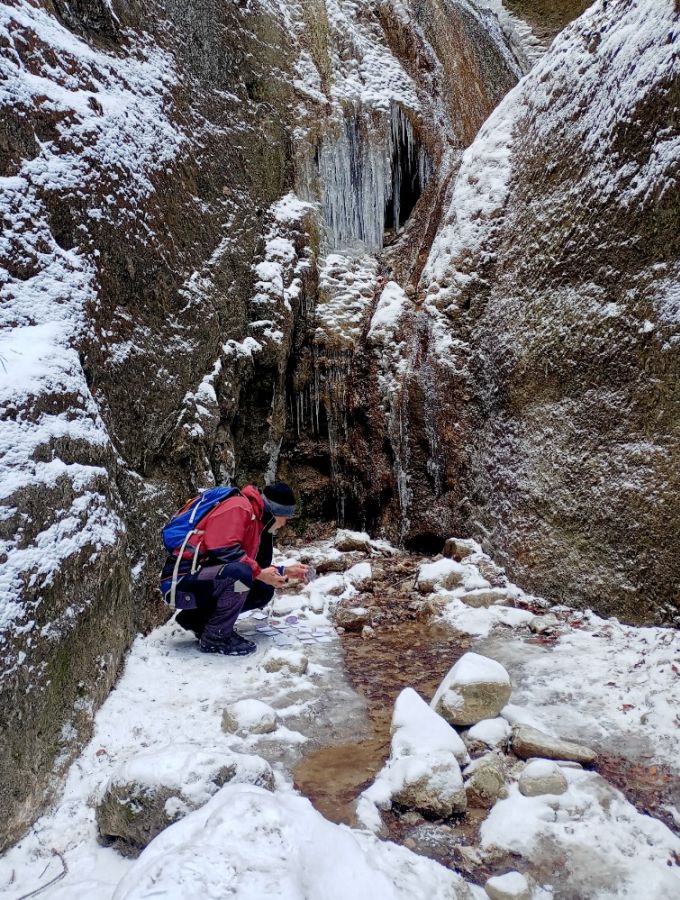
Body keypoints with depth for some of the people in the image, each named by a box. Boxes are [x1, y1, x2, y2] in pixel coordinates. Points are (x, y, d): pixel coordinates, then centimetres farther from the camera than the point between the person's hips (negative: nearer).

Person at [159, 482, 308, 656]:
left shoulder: (257, 522, 14)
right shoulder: (239, 507, -15)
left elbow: (256, 568, 20)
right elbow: (222, 549, -26)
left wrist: (284, 572, 16)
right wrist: (259, 573, -18)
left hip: (207, 580, 10)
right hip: (182, 582, -10)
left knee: (263, 591, 9)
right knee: (239, 573, -32)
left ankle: (198, 619, 12)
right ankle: (215, 638, -12)